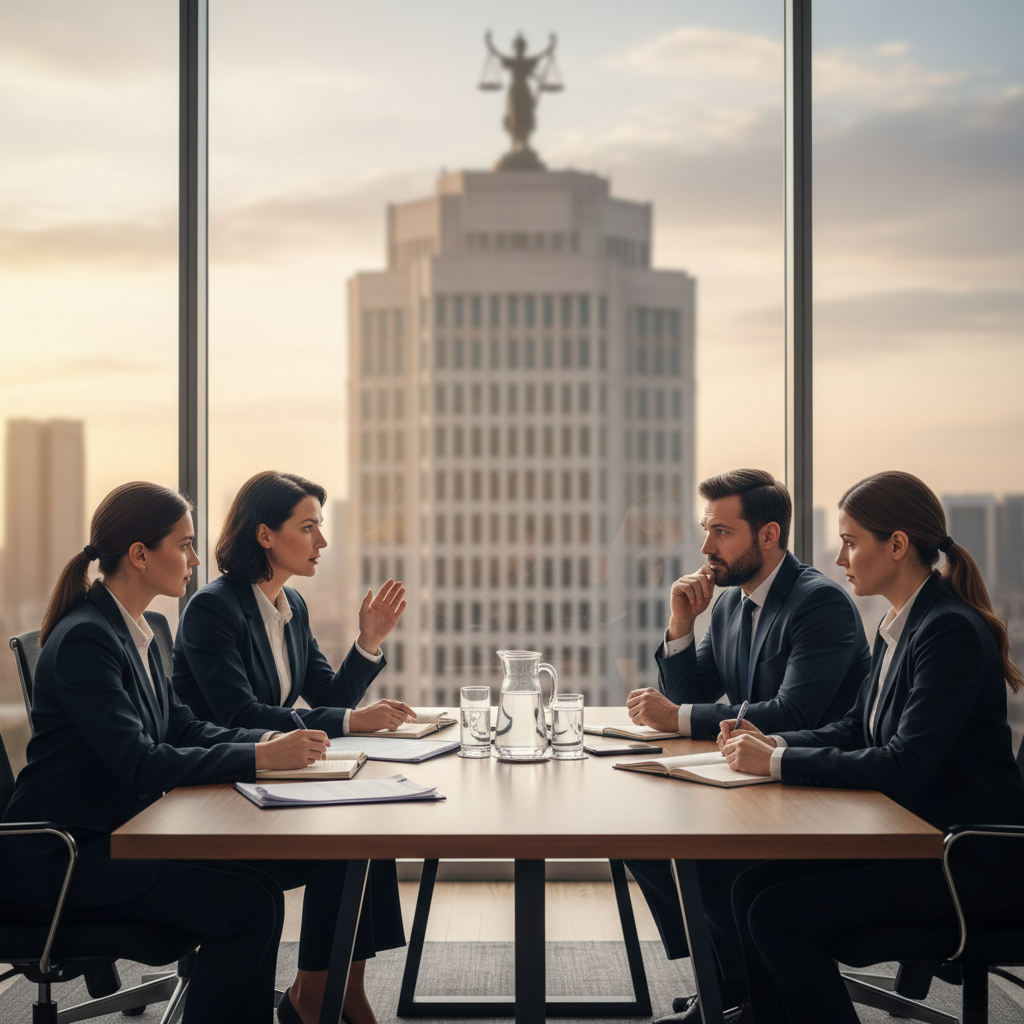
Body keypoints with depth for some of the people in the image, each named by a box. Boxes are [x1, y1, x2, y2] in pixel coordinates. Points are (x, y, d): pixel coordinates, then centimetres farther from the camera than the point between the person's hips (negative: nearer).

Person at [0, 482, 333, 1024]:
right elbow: (139, 763, -26)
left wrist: (269, 741, -3)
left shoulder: (133, 631, 11)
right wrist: (259, 758, -26)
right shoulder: (84, 639, -19)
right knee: (248, 902, -19)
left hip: (109, 839, 9)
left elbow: (181, 726, 13)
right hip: (53, 862, -9)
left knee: (262, 875, -8)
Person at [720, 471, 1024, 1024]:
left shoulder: (952, 632, -20)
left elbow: (906, 765, -26)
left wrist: (778, 763, -23)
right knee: (753, 885, -3)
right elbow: (855, 729, 16)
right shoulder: (899, 624, 9)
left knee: (777, 914, -16)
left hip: (971, 863, -9)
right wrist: (772, 743, -2)